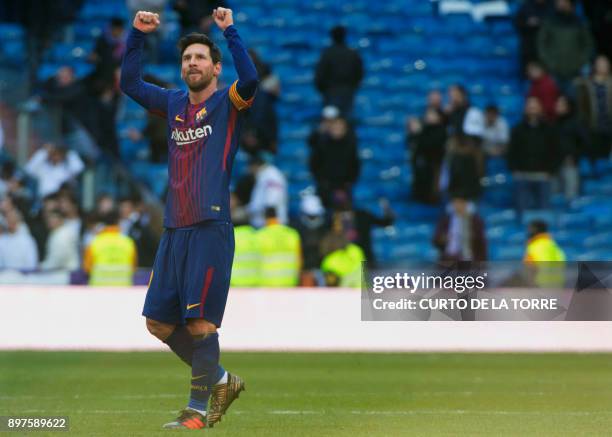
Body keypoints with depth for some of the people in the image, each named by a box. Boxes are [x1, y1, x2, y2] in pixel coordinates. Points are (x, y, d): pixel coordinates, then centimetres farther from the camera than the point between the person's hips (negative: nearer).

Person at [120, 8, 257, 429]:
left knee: (200, 323, -10)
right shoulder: (174, 103, 17)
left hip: (211, 228, -7)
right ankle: (220, 380, 24)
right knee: (159, 322, 7)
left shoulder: (229, 102, 1)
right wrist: (138, 35, 9)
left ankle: (198, 410, 0)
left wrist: (229, 30, -18)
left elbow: (250, 79, -19)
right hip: (174, 228, 7)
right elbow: (130, 83, 18)